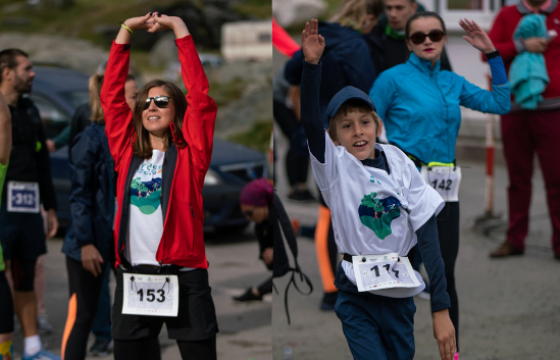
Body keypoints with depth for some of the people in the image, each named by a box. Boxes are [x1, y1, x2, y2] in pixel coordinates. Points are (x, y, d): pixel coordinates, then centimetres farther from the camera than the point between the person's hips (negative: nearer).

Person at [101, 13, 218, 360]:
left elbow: (200, 95, -6)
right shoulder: (128, 152, 11)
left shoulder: (189, 154, 2)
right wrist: (126, 30, 6)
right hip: (133, 280, 4)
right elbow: (111, 95, 9)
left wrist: (179, 28, -6)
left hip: (184, 280, -3)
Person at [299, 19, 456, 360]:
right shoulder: (334, 166, -5)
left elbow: (428, 237, -5)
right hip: (357, 297, -2)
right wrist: (312, 63, -38)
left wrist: (442, 308, -9)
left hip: (401, 295, 2)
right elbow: (310, 120, -23)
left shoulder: (400, 166, -2)